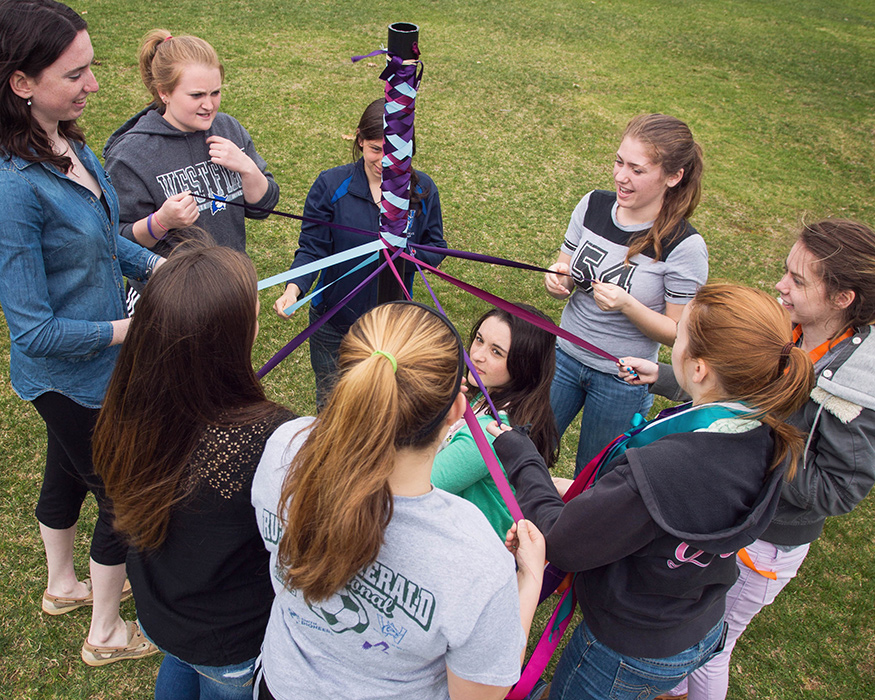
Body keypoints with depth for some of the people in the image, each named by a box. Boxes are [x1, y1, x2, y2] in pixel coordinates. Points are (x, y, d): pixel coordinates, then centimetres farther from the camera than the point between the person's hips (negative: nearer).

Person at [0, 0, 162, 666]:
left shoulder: (70, 144, -5)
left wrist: (156, 265, -3)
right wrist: (134, 326, -22)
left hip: (97, 362, 9)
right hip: (71, 377, -8)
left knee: (69, 473, 28)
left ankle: (64, 586, 56)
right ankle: (107, 634, 36)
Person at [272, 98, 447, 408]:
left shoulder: (422, 189, -6)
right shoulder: (330, 185, -12)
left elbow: (436, 248, 1)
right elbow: (312, 249, -13)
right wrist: (294, 289, -32)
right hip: (334, 322, -1)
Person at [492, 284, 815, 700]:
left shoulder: (657, 471, -41)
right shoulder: (769, 444, -14)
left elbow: (559, 545, -28)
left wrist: (520, 458, -16)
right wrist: (590, 493, 2)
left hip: (629, 658, -6)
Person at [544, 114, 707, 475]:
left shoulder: (685, 247, -19)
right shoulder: (593, 206, -6)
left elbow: (679, 333, -13)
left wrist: (627, 305, -29)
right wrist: (556, 279, -18)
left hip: (623, 379, -4)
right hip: (564, 355, 4)